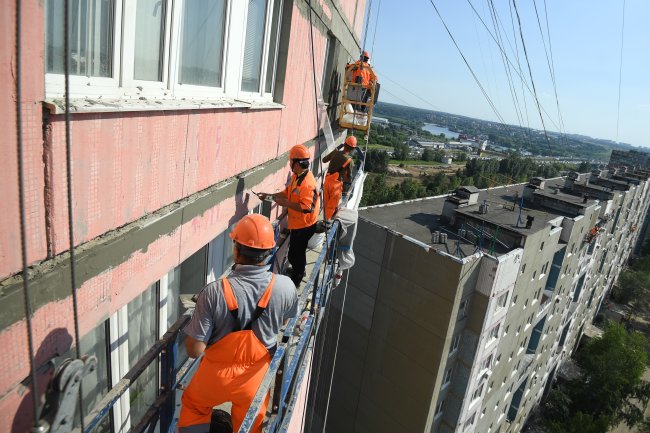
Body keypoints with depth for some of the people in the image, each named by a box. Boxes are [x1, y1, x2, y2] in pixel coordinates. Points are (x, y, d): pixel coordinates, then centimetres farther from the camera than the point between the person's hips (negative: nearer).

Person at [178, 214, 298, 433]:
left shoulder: (214, 292, -31)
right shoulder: (285, 287, -23)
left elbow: (194, 350, -23)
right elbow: (288, 320, 0)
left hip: (218, 374, -2)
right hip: (256, 376, 2)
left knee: (193, 407, 32)